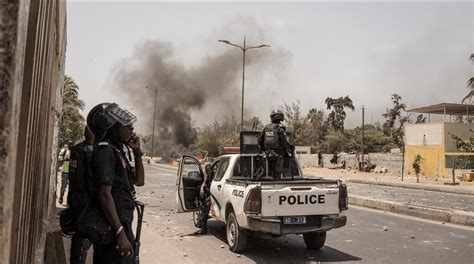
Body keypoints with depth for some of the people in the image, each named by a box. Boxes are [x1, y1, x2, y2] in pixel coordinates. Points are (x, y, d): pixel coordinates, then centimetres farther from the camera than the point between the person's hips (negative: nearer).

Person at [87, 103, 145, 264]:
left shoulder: (117, 151, 13)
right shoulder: (105, 151, -15)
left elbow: (139, 181, 21)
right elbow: (104, 194, -23)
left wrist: (137, 152, 10)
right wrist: (120, 233, -26)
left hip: (122, 225, 9)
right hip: (112, 228, -9)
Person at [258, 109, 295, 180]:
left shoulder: (266, 127, 7)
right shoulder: (280, 128, -13)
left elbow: (260, 141, 12)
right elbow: (284, 142, -15)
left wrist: (265, 150, 26)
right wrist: (290, 152, 0)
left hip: (268, 154, 6)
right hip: (278, 155, -6)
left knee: (273, 173, 17)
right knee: (277, 174, 0)